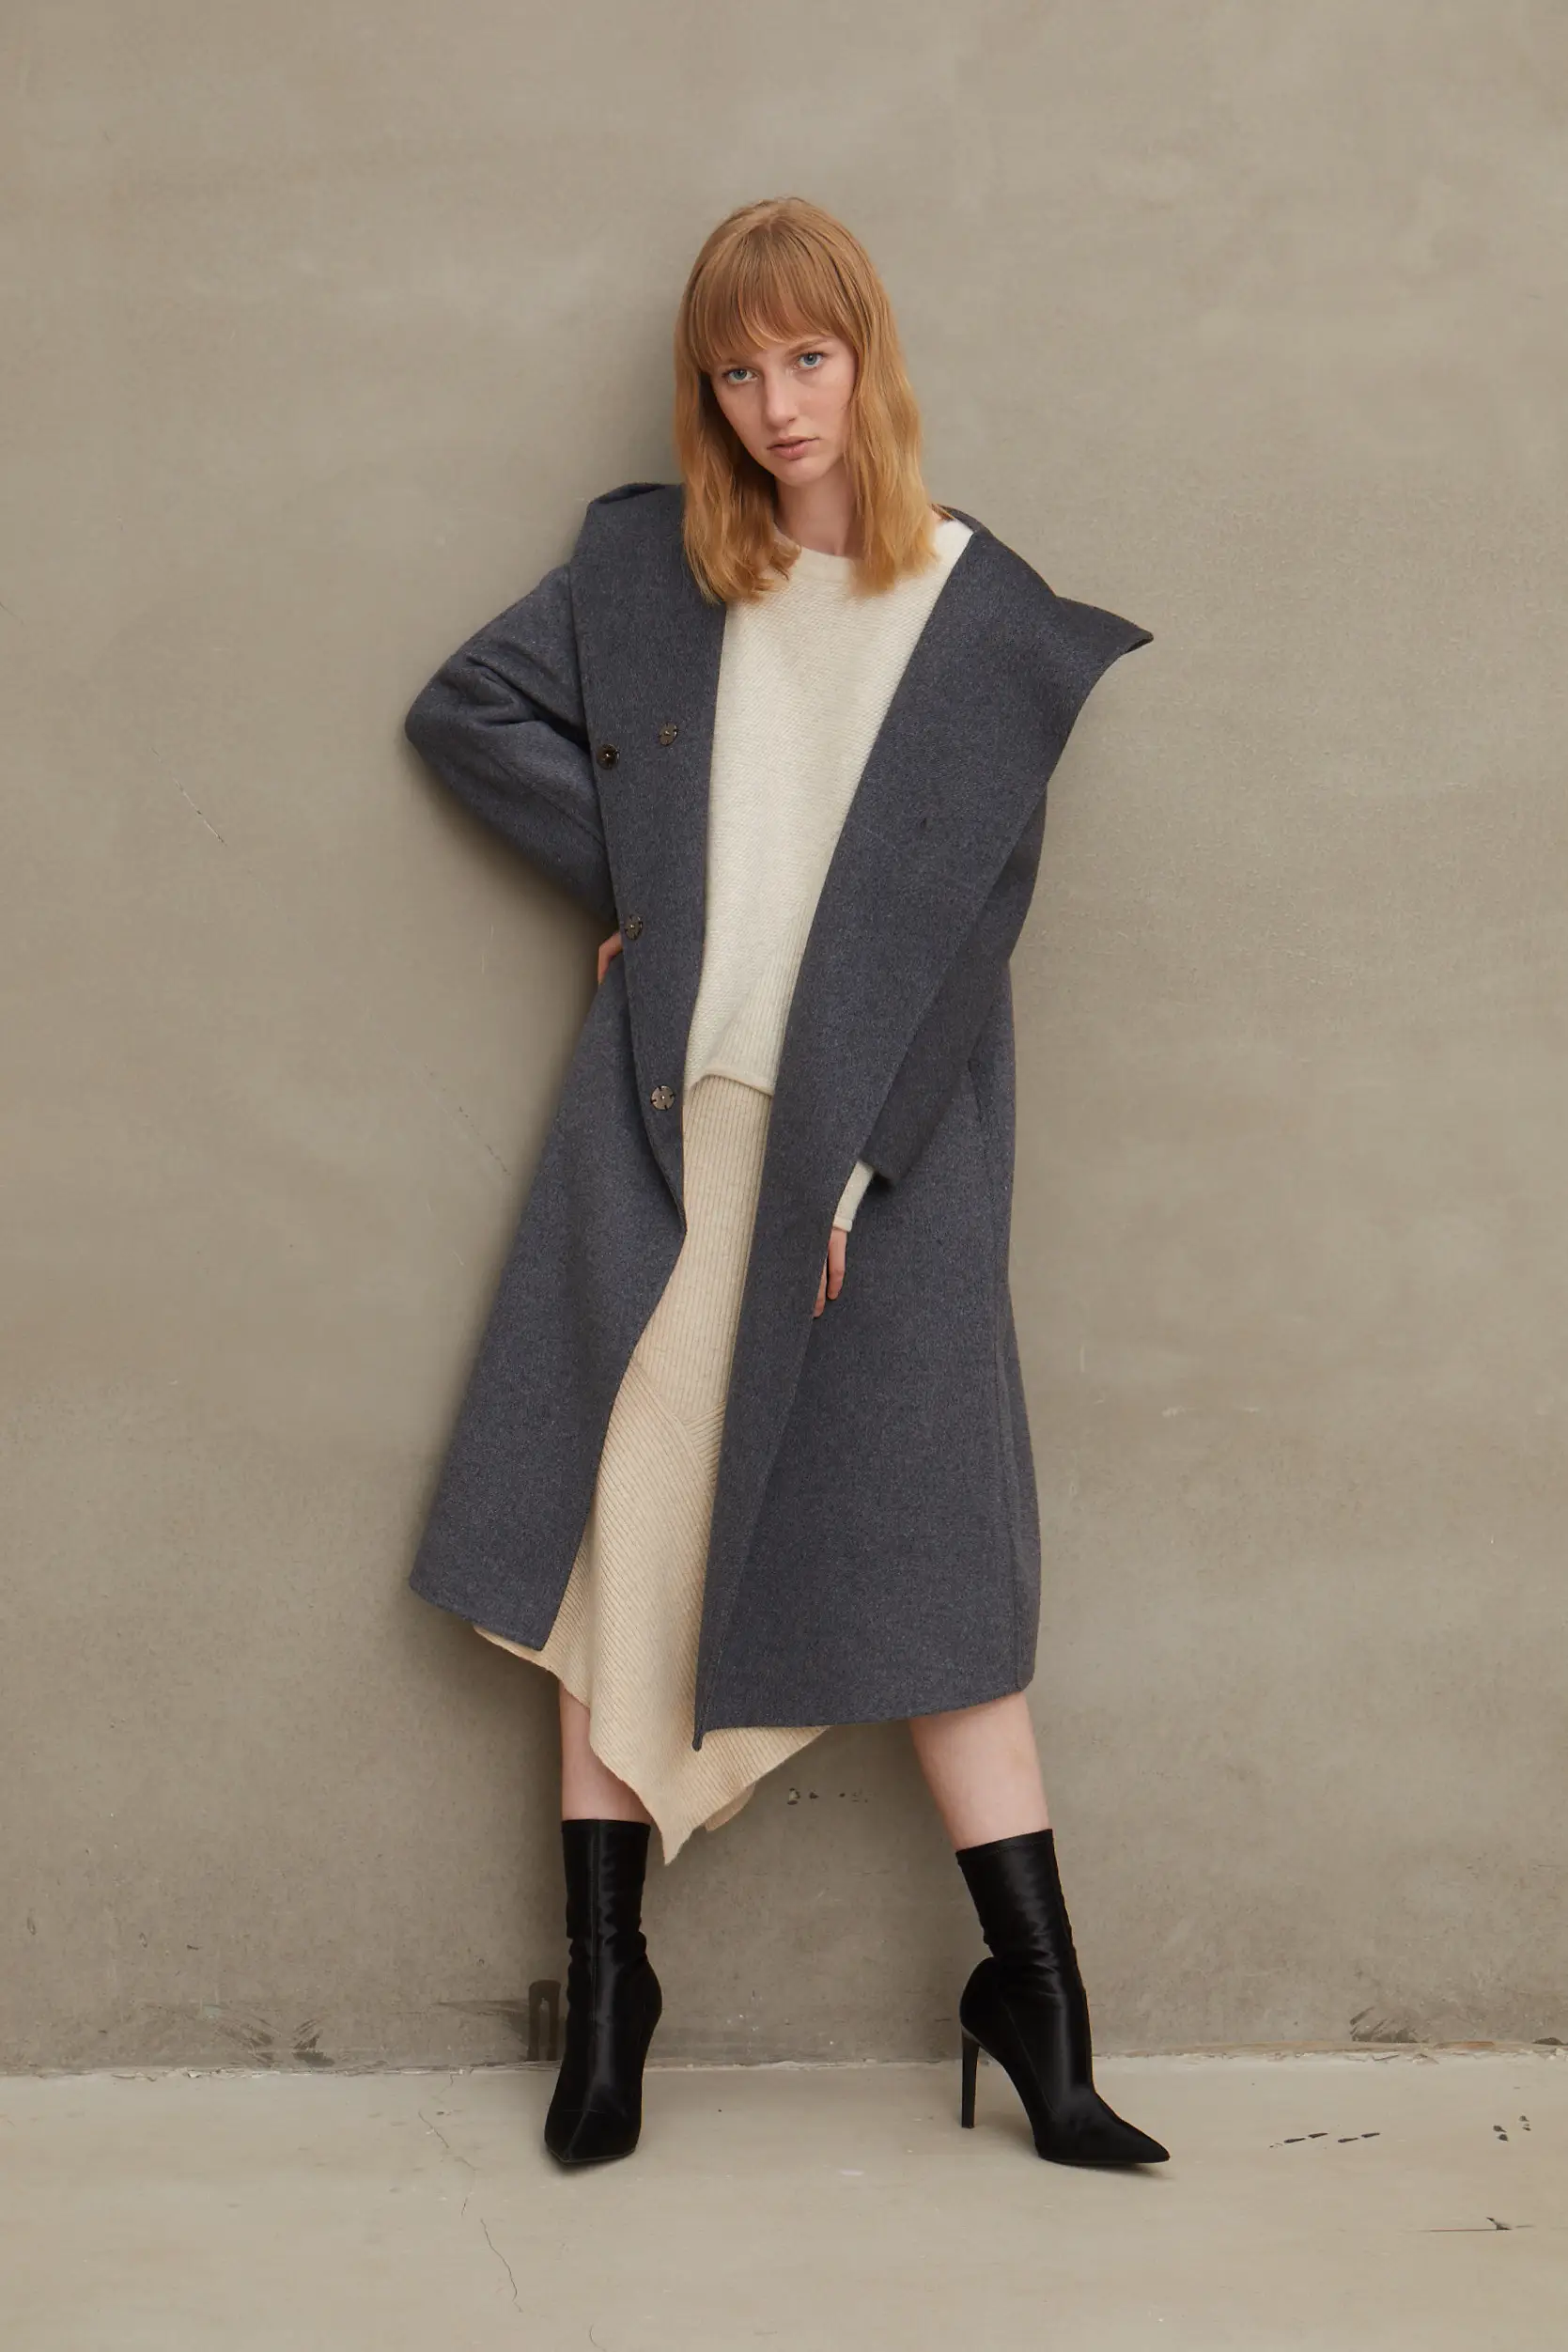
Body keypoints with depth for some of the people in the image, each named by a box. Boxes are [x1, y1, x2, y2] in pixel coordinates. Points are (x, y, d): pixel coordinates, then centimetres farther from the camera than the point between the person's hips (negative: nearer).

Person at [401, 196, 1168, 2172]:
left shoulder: (988, 621, 1)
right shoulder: (645, 561, 8)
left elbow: (966, 910, -3)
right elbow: (463, 710, 9)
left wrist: (857, 1160, -10)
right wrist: (636, 872, -1)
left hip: (883, 1142, -2)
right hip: (663, 1119, 2)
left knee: (925, 1548, -1)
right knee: (627, 1518, 0)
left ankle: (1040, 2009, 6)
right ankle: (602, 1993, 8)